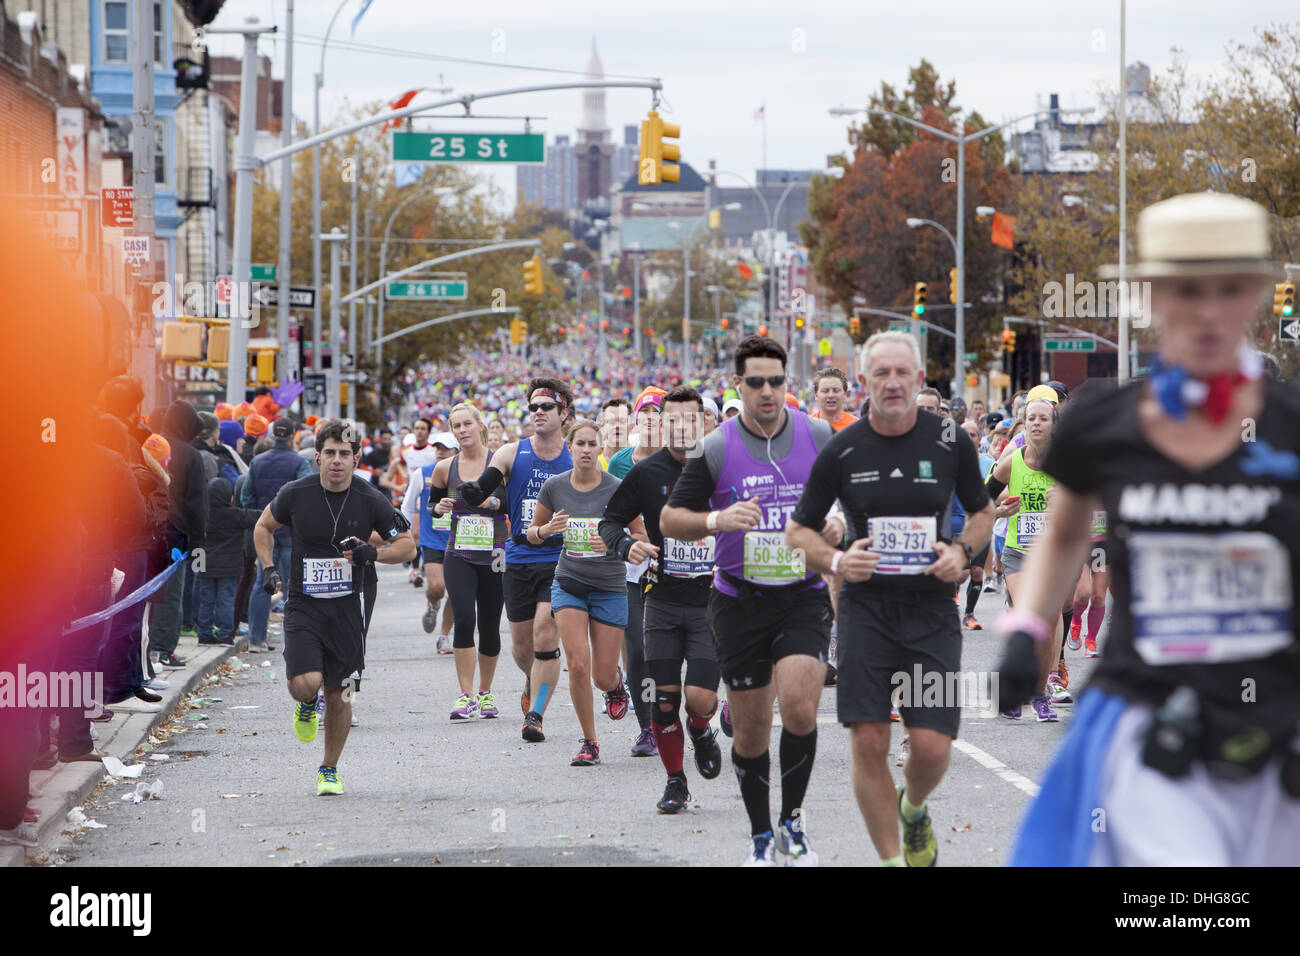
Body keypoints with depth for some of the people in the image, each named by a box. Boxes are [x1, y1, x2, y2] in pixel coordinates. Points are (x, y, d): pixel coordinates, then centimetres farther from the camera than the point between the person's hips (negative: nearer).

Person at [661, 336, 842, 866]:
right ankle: (760, 837, 25)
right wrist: (718, 520, -20)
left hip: (805, 598, 0)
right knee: (751, 730, 6)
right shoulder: (716, 448, -3)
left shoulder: (819, 436, 1)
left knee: (800, 708, -20)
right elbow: (670, 520, -1)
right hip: (740, 602, 0)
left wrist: (838, 525, -7)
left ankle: (793, 822, 1)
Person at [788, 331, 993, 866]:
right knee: (869, 741, -7)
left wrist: (962, 550, -5)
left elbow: (983, 511, 16)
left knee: (932, 746, -6)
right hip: (866, 607, 0)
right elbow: (798, 530, 8)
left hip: (933, 609, 0)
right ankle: (890, 858, 8)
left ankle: (914, 809, 29)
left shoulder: (951, 442, 1)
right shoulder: (842, 451, -1)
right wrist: (836, 561, -11)